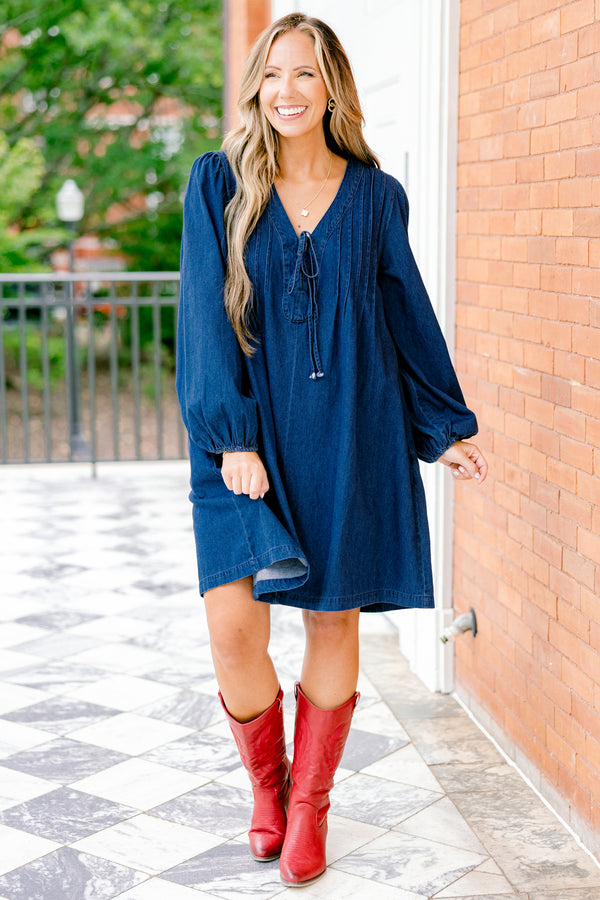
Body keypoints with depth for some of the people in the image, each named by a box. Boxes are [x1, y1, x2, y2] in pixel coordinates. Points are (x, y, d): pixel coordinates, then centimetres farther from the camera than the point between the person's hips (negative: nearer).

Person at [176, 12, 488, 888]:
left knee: (334, 620, 6)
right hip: (250, 437, -1)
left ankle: (310, 805, 26)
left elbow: (408, 314, 12)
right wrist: (229, 435, -13)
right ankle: (267, 786, 20)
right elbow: (208, 315, -4)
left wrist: (446, 425, 13)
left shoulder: (375, 195, 6)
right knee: (233, 625, -10)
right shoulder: (219, 183, 2)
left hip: (350, 435, 1)